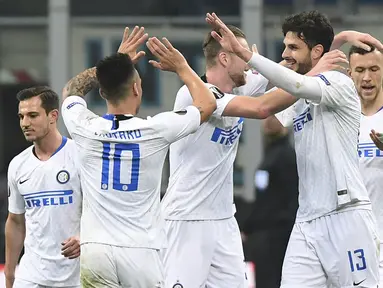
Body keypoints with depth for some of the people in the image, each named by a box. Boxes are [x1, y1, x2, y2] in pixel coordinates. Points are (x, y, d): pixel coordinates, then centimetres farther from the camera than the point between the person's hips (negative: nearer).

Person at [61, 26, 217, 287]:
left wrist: (117, 62, 31)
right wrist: (181, 66, 23)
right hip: (141, 253, -2)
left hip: (96, 251, 2)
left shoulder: (86, 129, 0)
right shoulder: (155, 129, -6)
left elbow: (72, 90, 25)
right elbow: (208, 104, 12)